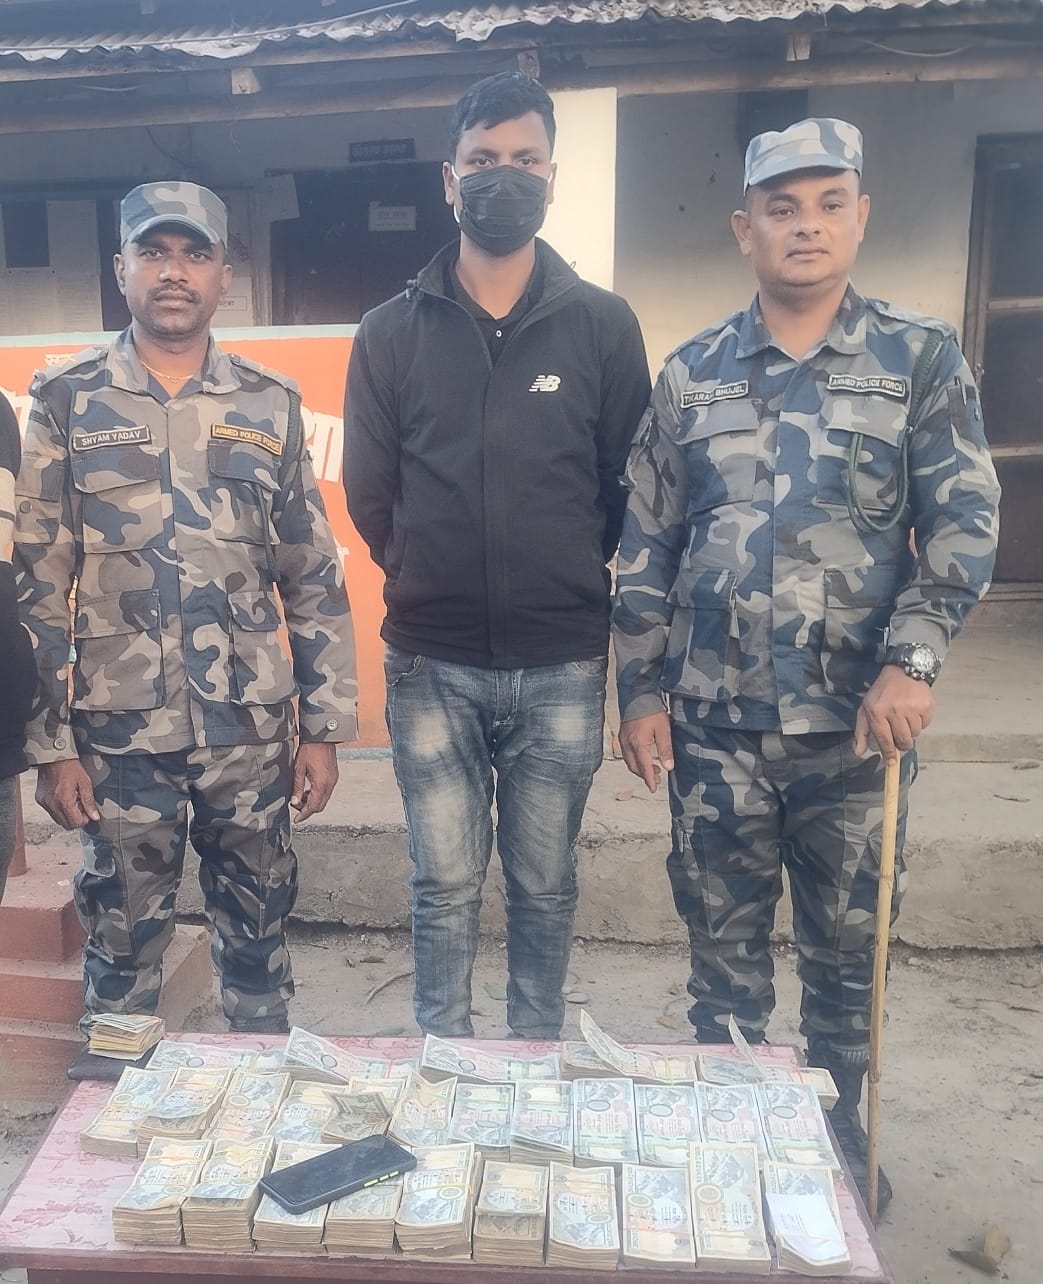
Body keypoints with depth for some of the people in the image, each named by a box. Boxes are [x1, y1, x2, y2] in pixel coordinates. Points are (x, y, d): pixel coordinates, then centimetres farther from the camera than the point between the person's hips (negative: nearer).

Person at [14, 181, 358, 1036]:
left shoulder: (271, 405, 4)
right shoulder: (69, 402, 0)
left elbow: (314, 579, 4)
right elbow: (37, 586, -1)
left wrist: (324, 727, 2)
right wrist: (50, 741, -4)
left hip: (252, 729, 1)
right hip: (120, 730, -1)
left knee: (258, 932, 14)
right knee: (123, 942, 13)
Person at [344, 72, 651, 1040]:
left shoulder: (602, 325, 2)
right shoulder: (392, 333, 4)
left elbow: (629, 487, 4)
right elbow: (368, 494, 7)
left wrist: (567, 587, 6)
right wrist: (432, 587, 8)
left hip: (562, 666, 0)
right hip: (432, 665, 1)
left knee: (544, 886, 13)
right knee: (445, 887, 10)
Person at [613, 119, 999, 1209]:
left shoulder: (922, 359, 2)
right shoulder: (690, 374, 5)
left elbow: (963, 524, -5)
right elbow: (647, 546, 5)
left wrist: (911, 663, -17)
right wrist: (643, 691, 2)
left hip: (855, 722, -1)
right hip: (716, 721, 1)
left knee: (846, 947, 15)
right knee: (722, 943, 13)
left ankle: (838, 1130, 38)